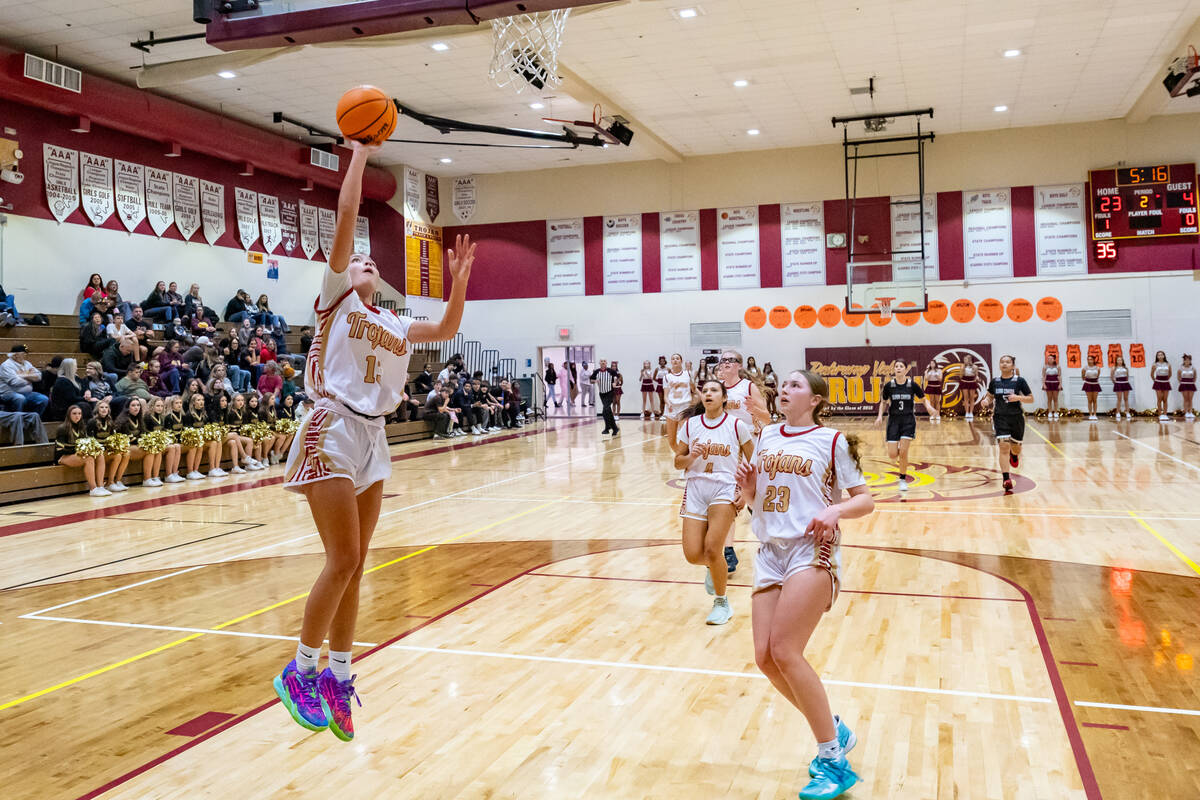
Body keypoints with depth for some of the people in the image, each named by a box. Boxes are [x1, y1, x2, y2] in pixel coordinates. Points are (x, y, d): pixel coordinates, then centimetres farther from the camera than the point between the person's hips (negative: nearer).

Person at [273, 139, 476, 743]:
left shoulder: (393, 325, 20)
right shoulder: (336, 297, 4)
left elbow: (447, 330, 17)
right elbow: (345, 217, -4)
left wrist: (460, 279, 6)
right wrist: (360, 153, -1)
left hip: (372, 439, 7)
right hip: (333, 431, -6)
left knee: (354, 565, 7)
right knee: (343, 561, -10)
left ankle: (336, 677, 16)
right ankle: (300, 671, 5)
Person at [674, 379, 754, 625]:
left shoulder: (736, 425, -1)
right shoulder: (690, 424, 6)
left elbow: (752, 462, 7)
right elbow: (678, 462, 10)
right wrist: (692, 456, -11)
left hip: (724, 489, -3)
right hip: (695, 487, 3)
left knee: (712, 549, -15)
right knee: (693, 554, -6)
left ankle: (721, 602, 10)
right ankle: (713, 567, 33)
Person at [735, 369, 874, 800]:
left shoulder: (832, 440, 0)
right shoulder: (765, 437, 15)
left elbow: (865, 500, 1)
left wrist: (836, 509, -19)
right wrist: (747, 485, -1)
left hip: (813, 550, -6)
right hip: (770, 552, 6)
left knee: (784, 651, -16)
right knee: (766, 658, -1)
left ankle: (834, 763, -2)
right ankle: (835, 731, 21)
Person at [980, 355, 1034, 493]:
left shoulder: (1019, 381, -5)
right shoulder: (994, 382, 3)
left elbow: (1031, 399, -2)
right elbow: (990, 396, 18)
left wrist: (1018, 397, -20)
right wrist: (986, 401, -5)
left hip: (1016, 418, 0)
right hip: (1000, 418, 0)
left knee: (1015, 448, 13)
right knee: (1004, 447, -13)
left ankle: (1014, 454, 53)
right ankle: (1006, 479, -15)